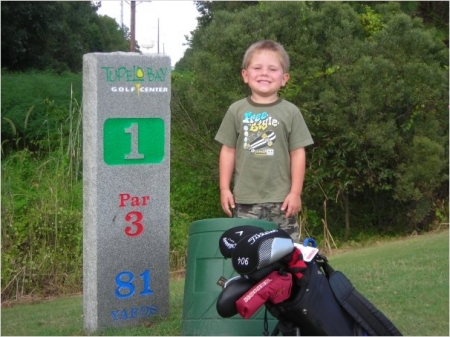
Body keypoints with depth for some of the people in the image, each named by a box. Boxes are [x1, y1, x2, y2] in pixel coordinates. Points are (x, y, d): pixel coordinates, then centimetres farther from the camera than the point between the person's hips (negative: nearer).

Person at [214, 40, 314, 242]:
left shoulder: (290, 112, 2)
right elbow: (228, 151, 8)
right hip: (244, 199, 1)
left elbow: (298, 153, 2)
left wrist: (295, 192, -1)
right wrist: (224, 188, 4)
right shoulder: (237, 110, 5)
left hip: (281, 199, -1)